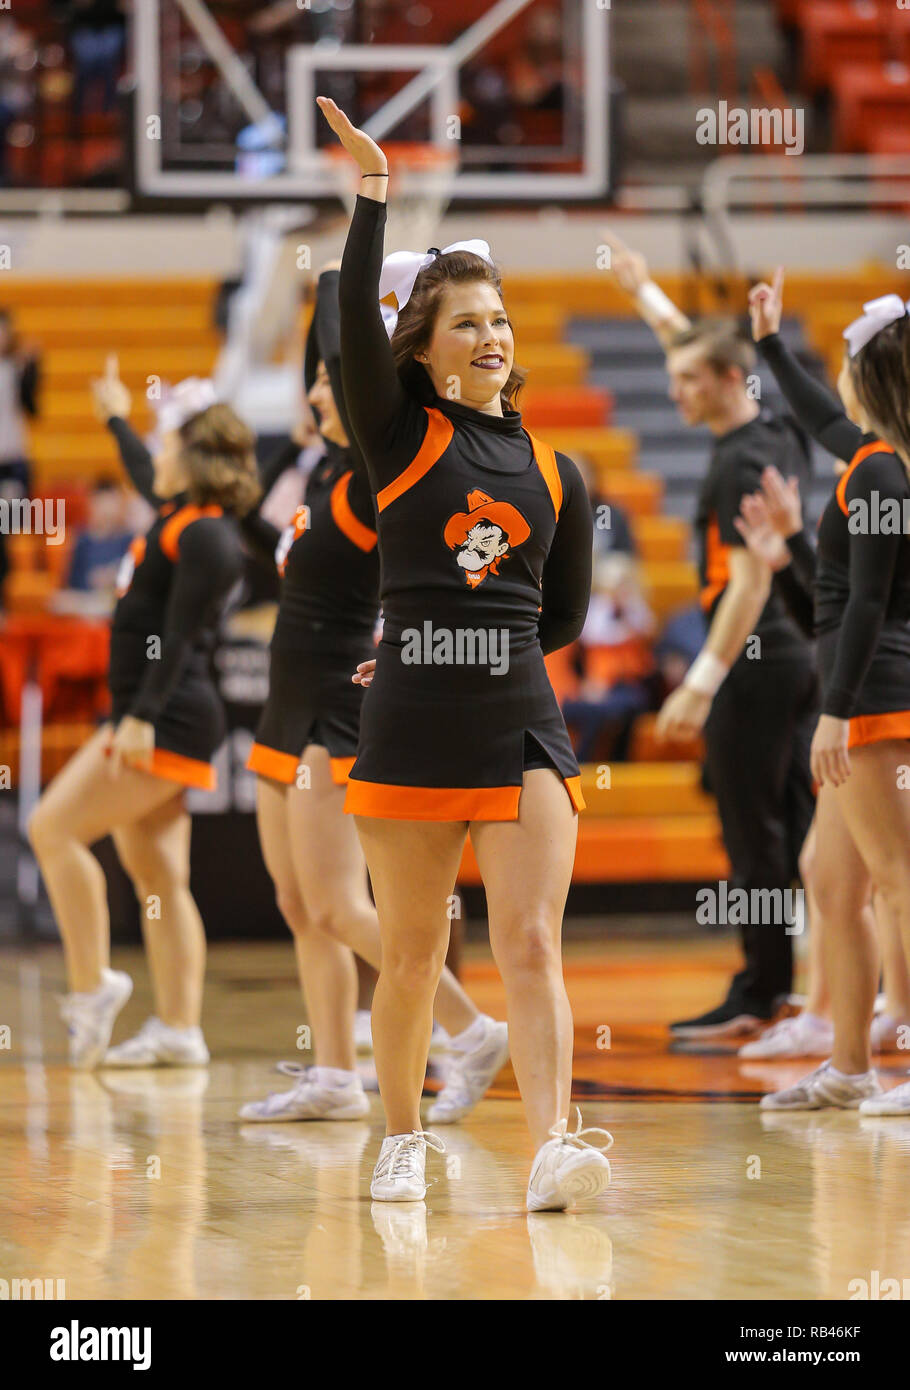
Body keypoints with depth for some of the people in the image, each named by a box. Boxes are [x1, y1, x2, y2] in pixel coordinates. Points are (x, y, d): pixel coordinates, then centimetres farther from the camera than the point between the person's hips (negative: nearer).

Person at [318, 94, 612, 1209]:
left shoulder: (556, 473, 11)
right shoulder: (402, 436, 4)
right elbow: (355, 314, -11)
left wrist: (483, 635, 13)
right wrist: (373, 189, -17)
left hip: (522, 731, 1)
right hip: (408, 735, -1)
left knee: (530, 947, -11)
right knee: (410, 957, 7)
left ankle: (551, 1150, -22)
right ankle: (402, 1140, 25)